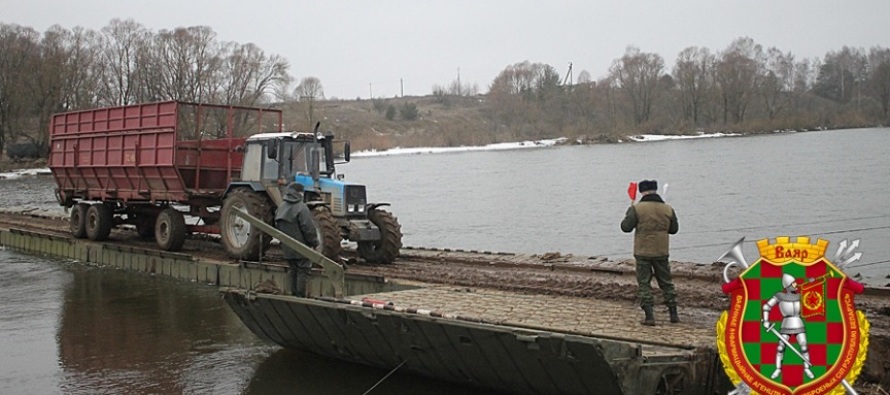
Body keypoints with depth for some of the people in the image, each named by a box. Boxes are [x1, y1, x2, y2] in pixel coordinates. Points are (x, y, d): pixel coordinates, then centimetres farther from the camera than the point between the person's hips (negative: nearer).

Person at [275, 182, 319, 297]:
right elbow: (308, 228, -19)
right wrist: (314, 243, -8)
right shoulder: (301, 208, -17)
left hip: (287, 248, 7)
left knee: (292, 270, 16)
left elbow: (277, 226, 17)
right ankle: (301, 296, 2)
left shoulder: (281, 207, 8)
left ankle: (294, 294, 20)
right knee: (303, 271, 0)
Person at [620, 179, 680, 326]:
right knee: (666, 283, 15)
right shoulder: (668, 209, 1)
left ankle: (649, 316, -2)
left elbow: (626, 227, -11)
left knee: (644, 284, 4)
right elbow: (674, 229, 10)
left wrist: (629, 213, 5)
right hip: (662, 252, 3)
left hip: (642, 252, -3)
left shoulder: (637, 208, -12)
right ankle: (674, 314, 18)